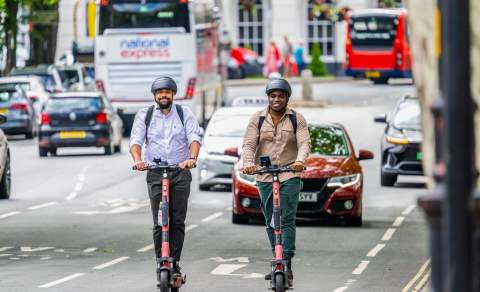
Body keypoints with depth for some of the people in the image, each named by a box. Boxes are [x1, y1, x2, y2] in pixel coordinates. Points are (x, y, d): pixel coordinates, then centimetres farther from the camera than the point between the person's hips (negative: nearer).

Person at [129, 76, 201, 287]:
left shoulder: (185, 114, 5)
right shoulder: (144, 115, 7)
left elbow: (194, 138, -6)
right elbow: (136, 140, -2)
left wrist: (192, 158, -27)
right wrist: (137, 159, -23)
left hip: (181, 172, 0)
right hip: (155, 173, 0)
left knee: (178, 222, -3)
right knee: (159, 223, -5)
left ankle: (174, 264, 6)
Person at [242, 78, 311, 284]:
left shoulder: (297, 119, 4)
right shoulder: (258, 119, 7)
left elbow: (304, 143, -8)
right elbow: (248, 144, -2)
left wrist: (300, 161, -29)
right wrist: (248, 162, -22)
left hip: (290, 176, -2)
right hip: (264, 177, 2)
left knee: (287, 220, -11)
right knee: (271, 221, 6)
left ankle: (287, 263, -12)